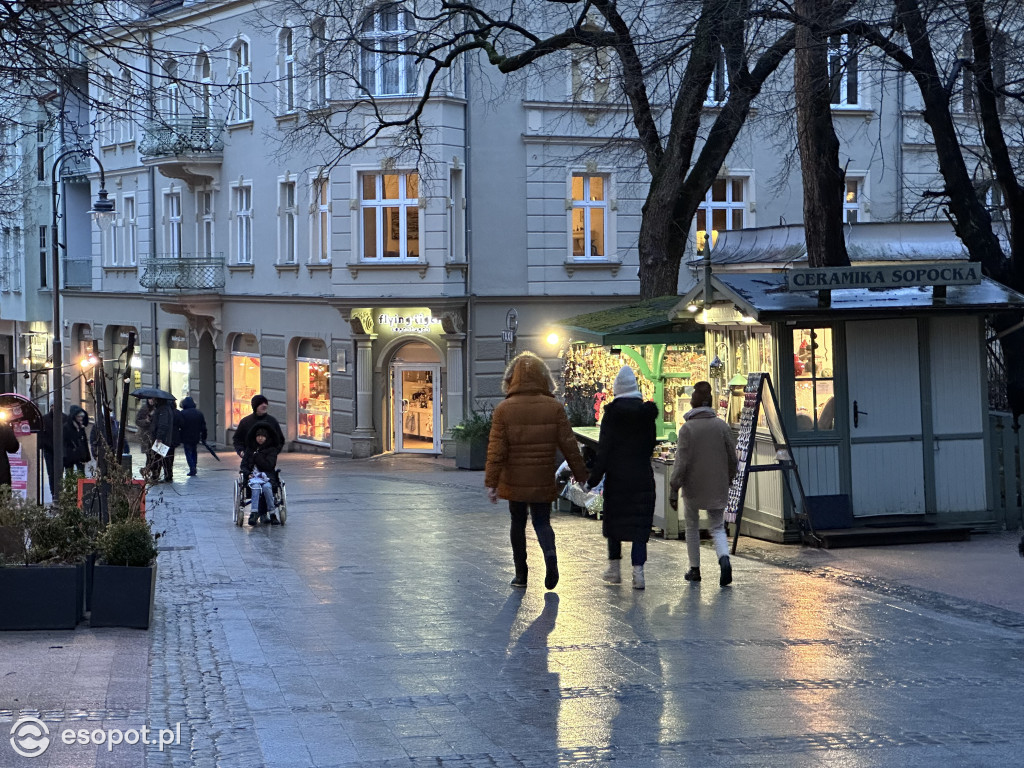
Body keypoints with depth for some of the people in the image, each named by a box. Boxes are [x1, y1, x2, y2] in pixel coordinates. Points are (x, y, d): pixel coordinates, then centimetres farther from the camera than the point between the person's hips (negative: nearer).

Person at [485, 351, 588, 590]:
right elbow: (569, 445, -2)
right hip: (544, 481, 1)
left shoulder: (504, 409, -7)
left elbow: (496, 449, -9)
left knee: (518, 523, 13)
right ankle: (550, 555, -17)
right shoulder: (554, 407, -4)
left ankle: (521, 575, 17)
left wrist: (491, 482, -6)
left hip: (514, 481, 0)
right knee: (542, 521, 12)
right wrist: (581, 475, 8)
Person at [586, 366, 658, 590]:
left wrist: (594, 478, -6)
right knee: (639, 524, 2)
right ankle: (638, 570, -9)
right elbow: (651, 444, 10)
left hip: (616, 478, -2)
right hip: (642, 477, 2)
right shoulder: (647, 413, 2)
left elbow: (604, 448, -10)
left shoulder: (612, 413, -8)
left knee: (613, 521, 12)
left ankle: (614, 569, 19)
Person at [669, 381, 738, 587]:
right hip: (718, 488, 2)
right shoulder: (722, 426, 0)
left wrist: (674, 488, -10)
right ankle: (724, 558, -18)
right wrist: (728, 480, 20)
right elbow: (732, 457, 4)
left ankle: (695, 569, 21)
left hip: (693, 486, -2)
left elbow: (682, 461, -14)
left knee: (691, 526, 16)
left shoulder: (687, 428, -11)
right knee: (717, 527, 10)